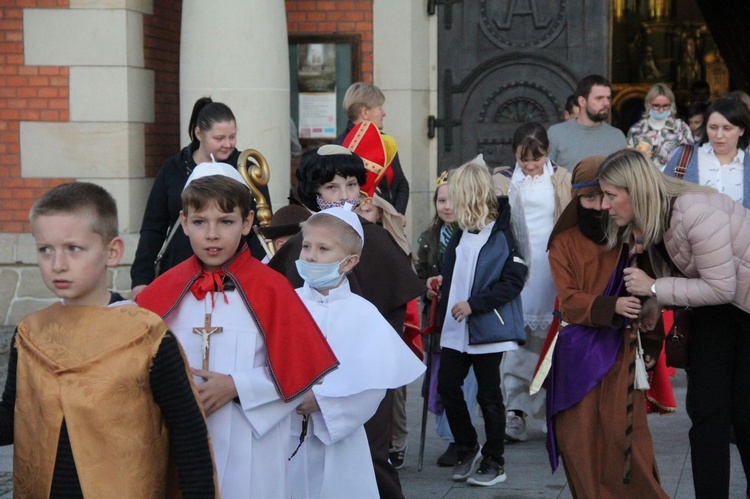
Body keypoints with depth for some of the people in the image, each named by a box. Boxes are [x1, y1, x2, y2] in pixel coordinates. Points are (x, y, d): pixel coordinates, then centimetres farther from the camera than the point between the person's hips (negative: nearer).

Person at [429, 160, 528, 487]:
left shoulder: (502, 235, -12)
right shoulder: (461, 234, 10)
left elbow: (513, 282, -17)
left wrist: (474, 304, -21)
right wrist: (440, 283, 4)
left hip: (488, 328, -7)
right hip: (455, 328, 7)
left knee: (488, 395, 3)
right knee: (447, 386, 6)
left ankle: (495, 463, 16)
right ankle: (467, 450, 24)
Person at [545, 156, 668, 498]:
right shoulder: (564, 244, 3)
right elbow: (569, 301, -7)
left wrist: (650, 341, -6)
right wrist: (611, 307, -24)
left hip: (623, 348, -1)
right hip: (579, 351, 1)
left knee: (624, 432, -7)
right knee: (579, 436, 0)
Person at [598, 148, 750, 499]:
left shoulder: (695, 213, -31)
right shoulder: (649, 222, -4)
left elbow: (721, 288, -30)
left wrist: (654, 288, -25)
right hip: (716, 309, 7)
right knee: (706, 407, 0)